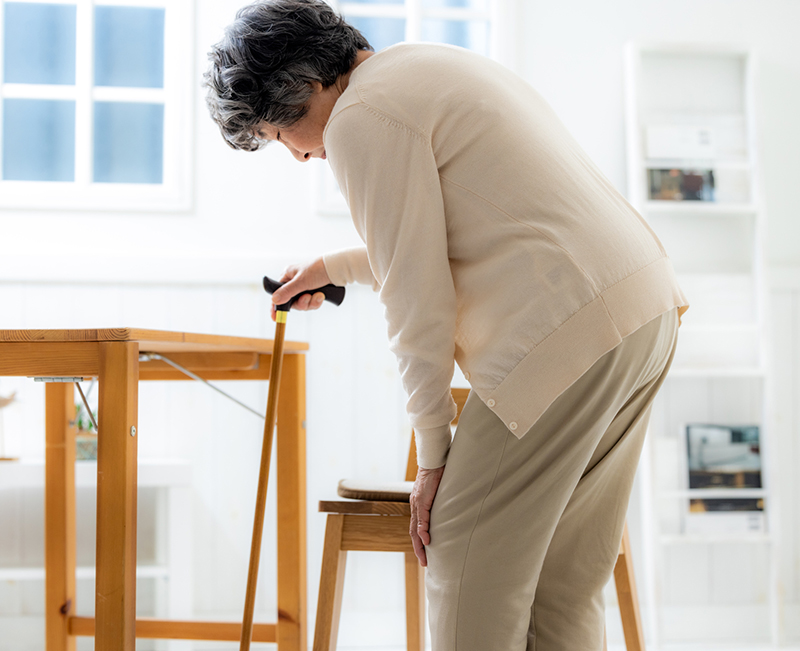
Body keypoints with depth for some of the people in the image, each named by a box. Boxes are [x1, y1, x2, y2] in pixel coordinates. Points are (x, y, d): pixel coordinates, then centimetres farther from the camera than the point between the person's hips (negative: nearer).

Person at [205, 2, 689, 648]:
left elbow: (417, 300, -10)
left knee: (465, 563, -3)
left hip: (565, 333, -10)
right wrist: (335, 267, 43)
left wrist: (433, 453, -3)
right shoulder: (435, 64, 22)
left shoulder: (360, 118, -8)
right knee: (562, 588, 13)